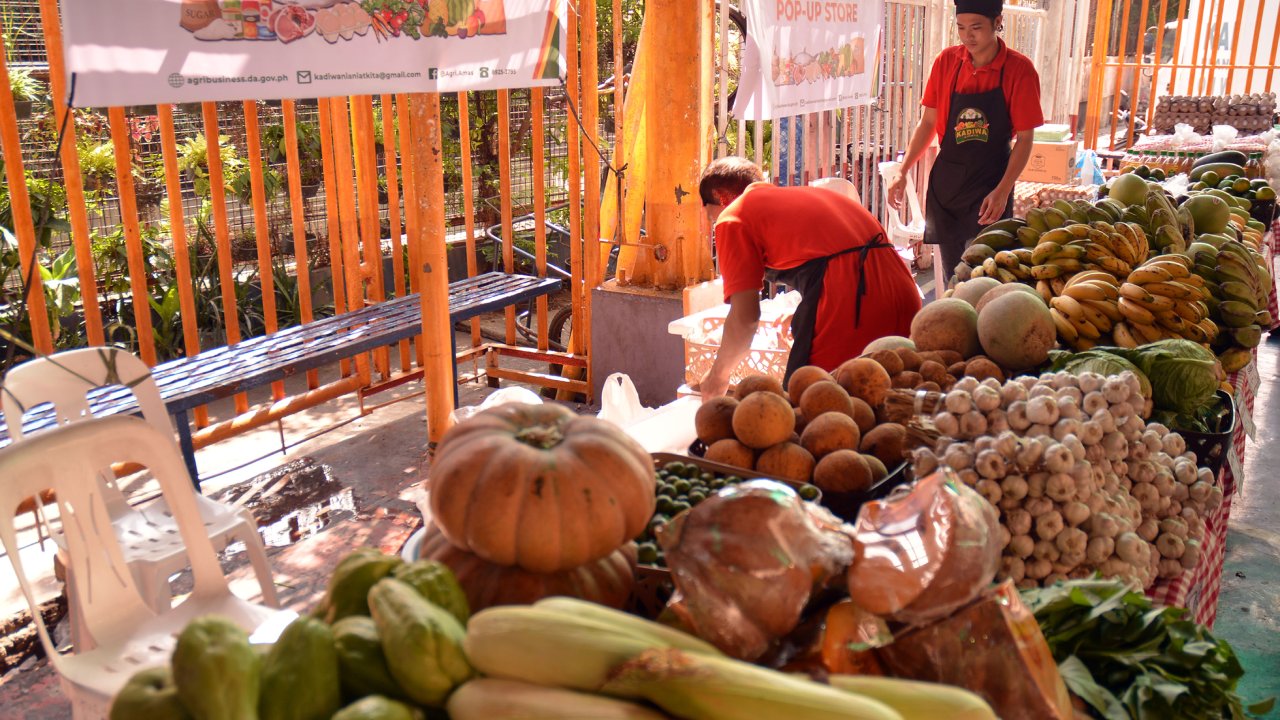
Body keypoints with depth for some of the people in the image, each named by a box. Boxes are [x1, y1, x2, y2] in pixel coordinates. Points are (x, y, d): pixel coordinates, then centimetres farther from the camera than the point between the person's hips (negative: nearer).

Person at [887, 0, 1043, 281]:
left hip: (990, 184, -3)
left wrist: (1003, 191, -18)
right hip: (946, 181, 3)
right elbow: (928, 122, 7)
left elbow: (1025, 138, -8)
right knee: (952, 274, 11)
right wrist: (903, 171, -1)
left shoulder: (1019, 69, -10)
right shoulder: (947, 61, -1)